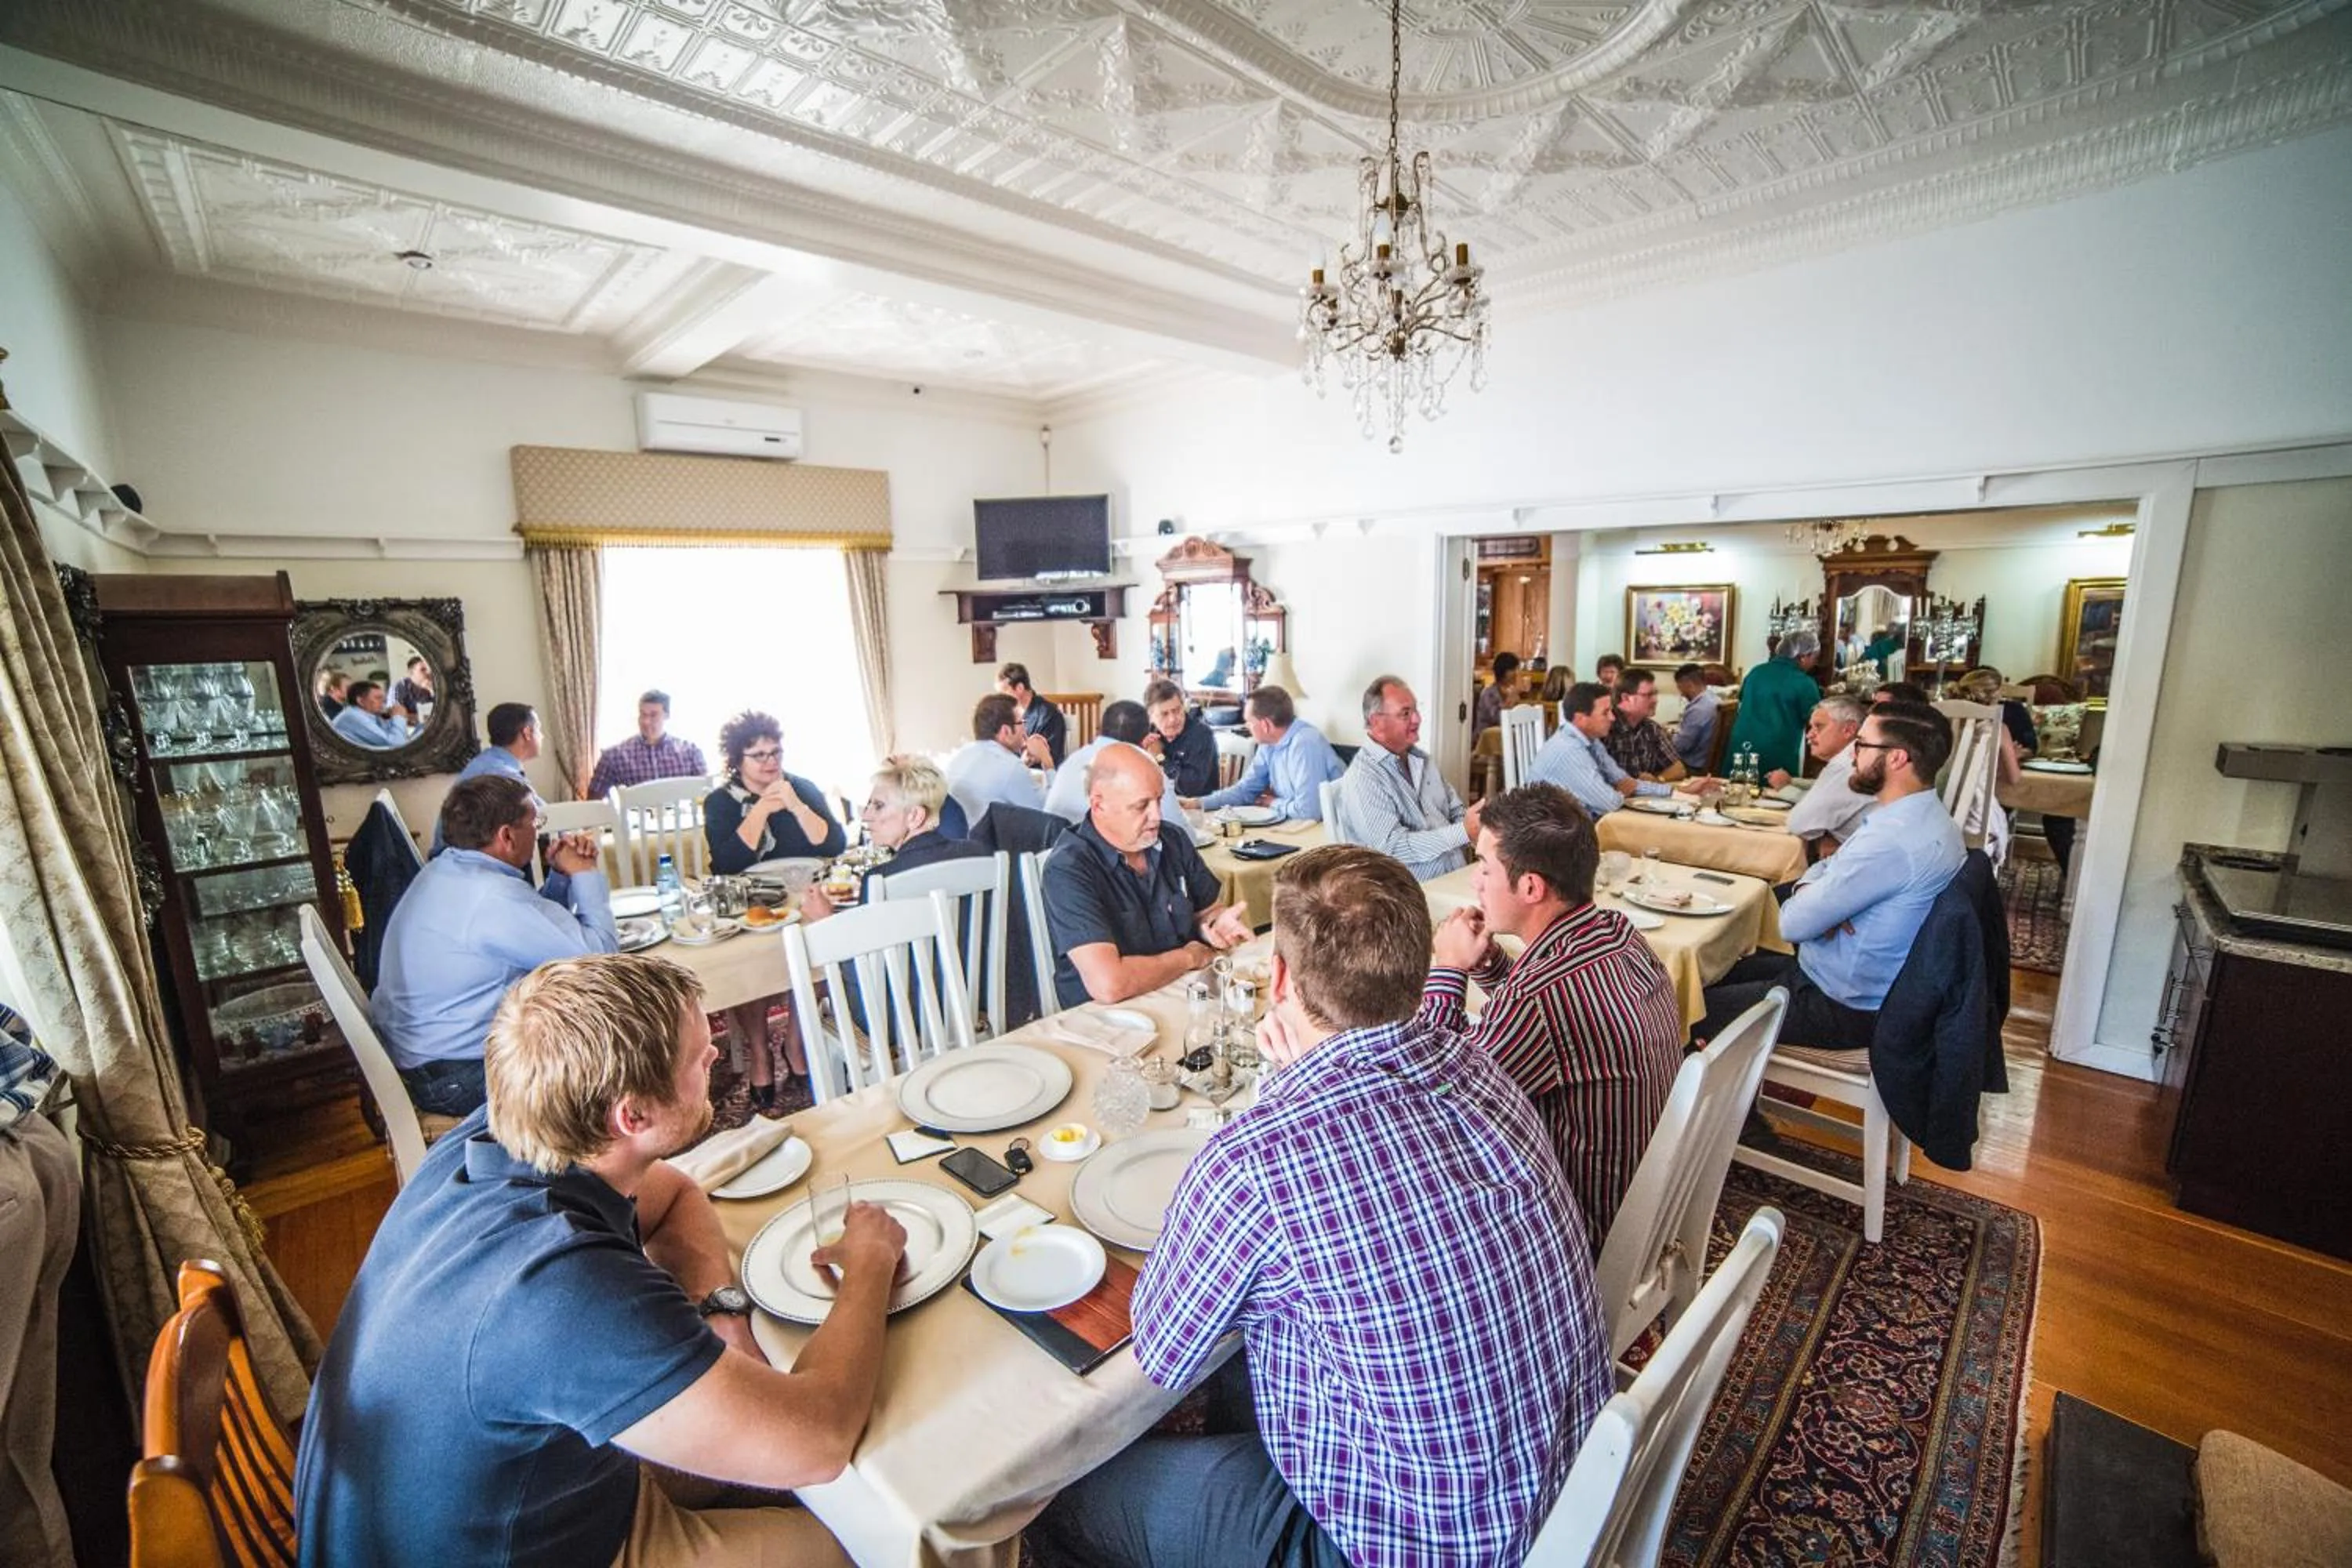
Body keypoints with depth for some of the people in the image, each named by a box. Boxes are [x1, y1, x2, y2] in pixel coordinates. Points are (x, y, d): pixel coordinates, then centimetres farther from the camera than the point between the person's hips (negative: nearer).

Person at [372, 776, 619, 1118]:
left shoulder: (445, 869, 2)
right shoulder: (495, 897, -28)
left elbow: (538, 925, 12)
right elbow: (602, 955, -23)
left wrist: (562, 875, -3)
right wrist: (585, 874, -12)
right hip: (456, 1079, -9)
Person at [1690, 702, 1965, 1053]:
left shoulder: (1892, 840, -31)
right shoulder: (1922, 815, 4)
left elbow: (1794, 924, -26)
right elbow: (1827, 868, 13)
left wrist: (1807, 899, -2)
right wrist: (1811, 891, -11)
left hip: (1845, 1007, -10)